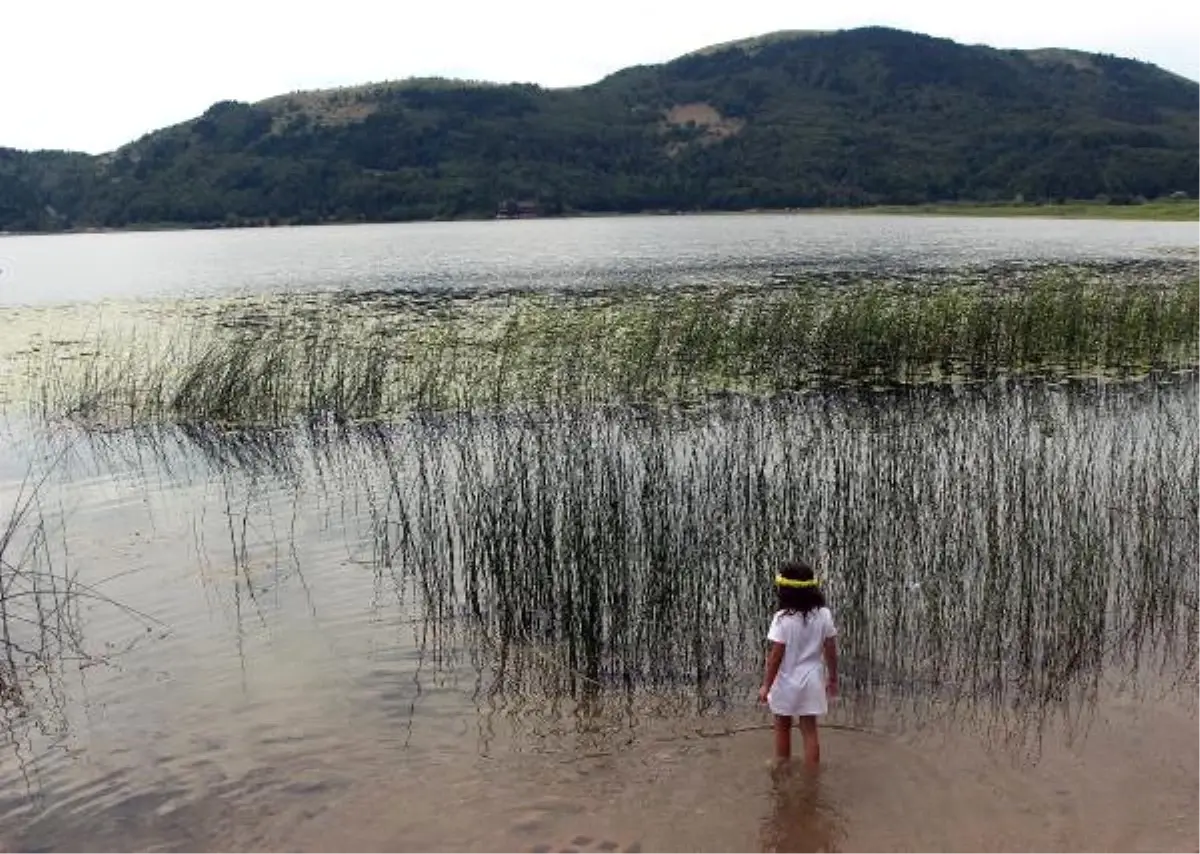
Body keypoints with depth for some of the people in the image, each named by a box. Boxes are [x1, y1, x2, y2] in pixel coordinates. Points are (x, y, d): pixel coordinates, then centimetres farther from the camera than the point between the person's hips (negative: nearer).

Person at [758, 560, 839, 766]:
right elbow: (831, 651, -1)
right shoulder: (824, 615, -8)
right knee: (810, 730, 11)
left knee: (782, 728, 19)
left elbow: (776, 656, -16)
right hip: (811, 682, 3)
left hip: (786, 682, -2)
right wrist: (833, 678, 13)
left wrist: (766, 685, -6)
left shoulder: (783, 618, -20)